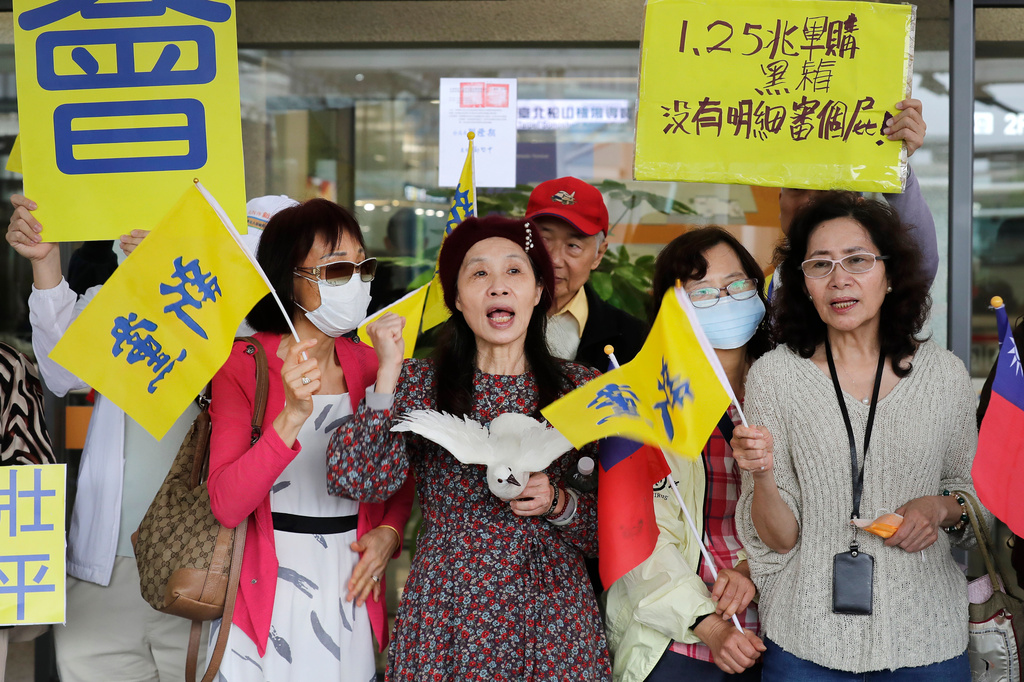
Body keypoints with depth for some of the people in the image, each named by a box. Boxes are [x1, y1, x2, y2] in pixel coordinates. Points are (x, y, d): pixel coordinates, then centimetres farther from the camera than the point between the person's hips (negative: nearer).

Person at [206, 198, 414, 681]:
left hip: (352, 592, 4)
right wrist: (292, 414, -28)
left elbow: (400, 482, 15)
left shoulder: (371, 366, 5)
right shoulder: (244, 365, -8)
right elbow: (226, 505, -18)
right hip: (269, 593, -4)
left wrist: (389, 532, -5)